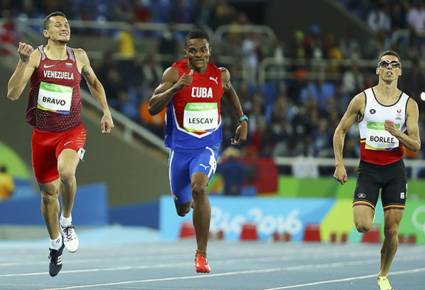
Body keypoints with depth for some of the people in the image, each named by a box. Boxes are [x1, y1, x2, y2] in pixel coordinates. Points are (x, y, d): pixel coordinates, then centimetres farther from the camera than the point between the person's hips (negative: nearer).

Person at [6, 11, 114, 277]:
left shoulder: (79, 56, 2)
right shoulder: (36, 56, -6)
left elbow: (94, 82, 22)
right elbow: (13, 94, -16)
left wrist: (106, 111, 12)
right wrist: (24, 62, -27)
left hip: (72, 131, -1)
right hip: (43, 133, 1)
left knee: (66, 171, -32)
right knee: (48, 192, 11)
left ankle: (67, 221, -5)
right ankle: (56, 244, 35)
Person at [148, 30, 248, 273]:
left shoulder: (221, 75, -2)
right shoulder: (174, 73, -10)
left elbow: (229, 91, 23)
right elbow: (152, 108, -18)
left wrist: (243, 120, 17)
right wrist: (175, 88, -31)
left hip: (207, 146, -1)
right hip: (180, 147, 1)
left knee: (198, 187, -30)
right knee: (182, 208, 13)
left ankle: (202, 254, -22)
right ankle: (190, 202, 56)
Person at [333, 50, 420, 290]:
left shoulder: (409, 104, 0)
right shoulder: (362, 99, -2)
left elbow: (416, 146, -1)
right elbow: (340, 131, 6)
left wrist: (398, 134, -21)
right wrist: (339, 164, -3)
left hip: (395, 171, 1)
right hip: (368, 169, -1)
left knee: (392, 231, 0)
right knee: (362, 226, -17)